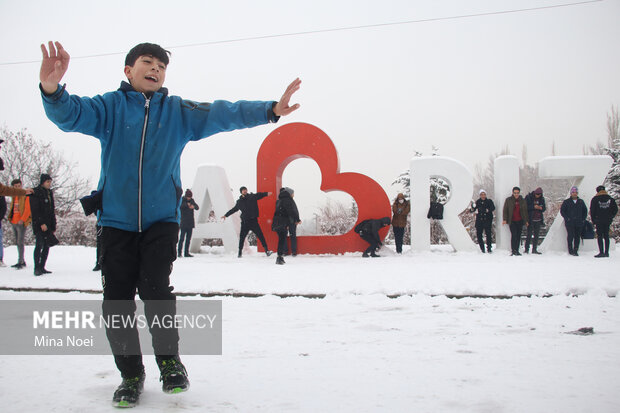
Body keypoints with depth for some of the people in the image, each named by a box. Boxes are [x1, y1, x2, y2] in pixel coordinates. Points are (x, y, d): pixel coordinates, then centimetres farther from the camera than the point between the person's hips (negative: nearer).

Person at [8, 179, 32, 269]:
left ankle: (20, 262, -9)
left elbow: (28, 209, -14)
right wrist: (10, 218, 11)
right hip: (14, 222, 8)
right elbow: (12, 208, 22)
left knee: (20, 242, -11)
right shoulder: (14, 196, 15)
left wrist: (22, 220, -20)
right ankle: (22, 261, 18)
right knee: (17, 242, 11)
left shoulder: (26, 196, -7)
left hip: (21, 222, -8)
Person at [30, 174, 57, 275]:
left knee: (47, 246, 6)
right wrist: (41, 223, -19)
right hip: (39, 225, -7)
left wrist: (53, 225, 14)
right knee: (39, 245, -10)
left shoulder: (50, 193, 17)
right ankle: (37, 268, -7)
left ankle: (42, 267, 12)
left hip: (48, 225, 7)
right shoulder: (36, 193, -5)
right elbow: (35, 211, -13)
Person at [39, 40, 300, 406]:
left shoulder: (178, 111, 8)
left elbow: (222, 114, -1)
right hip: (117, 218, 0)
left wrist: (269, 111, -15)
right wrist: (52, 89, -36)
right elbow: (70, 114, -13)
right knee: (116, 300, 1)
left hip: (162, 218, 0)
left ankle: (170, 360, 13)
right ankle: (131, 373, 22)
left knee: (156, 288, -13)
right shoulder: (111, 106, 3)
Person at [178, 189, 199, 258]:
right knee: (182, 238, -9)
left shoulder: (192, 200, 10)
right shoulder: (182, 200, -3)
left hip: (190, 223, 5)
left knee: (188, 238, 7)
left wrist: (193, 206, -22)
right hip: (184, 223, -5)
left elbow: (197, 207, 0)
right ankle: (179, 252, -4)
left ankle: (187, 252, 12)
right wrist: (186, 204, -34)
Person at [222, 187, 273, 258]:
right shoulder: (239, 202, 11)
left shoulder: (252, 197, 3)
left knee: (260, 236, -6)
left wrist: (266, 193, -29)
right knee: (242, 237, 3)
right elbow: (234, 209, 24)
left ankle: (266, 250, -2)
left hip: (253, 220, -2)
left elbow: (259, 195, -10)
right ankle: (240, 252, 18)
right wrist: (226, 215, 31)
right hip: (245, 222, 2)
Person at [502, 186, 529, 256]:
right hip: (512, 221, -3)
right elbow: (505, 210, 3)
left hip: (520, 221, 3)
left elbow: (525, 211, 16)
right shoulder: (508, 200, 3)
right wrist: (505, 219, -7)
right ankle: (513, 250, -14)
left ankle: (517, 250, 11)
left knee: (518, 236, 4)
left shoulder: (522, 201, 11)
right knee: (514, 235, -14)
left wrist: (526, 221, 12)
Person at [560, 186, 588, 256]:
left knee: (577, 237, 2)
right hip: (570, 223, -3)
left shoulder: (581, 202, 13)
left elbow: (585, 211, 21)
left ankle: (575, 250, 9)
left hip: (579, 223, 3)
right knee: (570, 236, -11)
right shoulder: (566, 202, 5)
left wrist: (583, 219, 9)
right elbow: (562, 211, 6)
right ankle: (570, 250, -3)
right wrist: (566, 218, -6)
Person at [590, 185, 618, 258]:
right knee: (606, 236, 9)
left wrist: (594, 220, 5)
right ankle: (606, 252, 9)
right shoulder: (610, 199, 6)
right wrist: (610, 217, 12)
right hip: (608, 221, 3)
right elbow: (615, 209, 6)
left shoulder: (595, 199, -3)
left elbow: (592, 211, -4)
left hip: (599, 221, -3)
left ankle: (601, 252, -8)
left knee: (599, 236, -1)